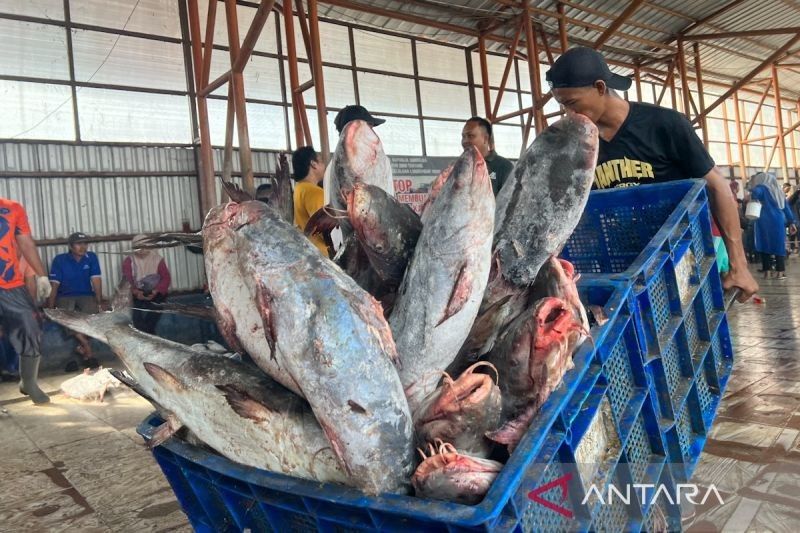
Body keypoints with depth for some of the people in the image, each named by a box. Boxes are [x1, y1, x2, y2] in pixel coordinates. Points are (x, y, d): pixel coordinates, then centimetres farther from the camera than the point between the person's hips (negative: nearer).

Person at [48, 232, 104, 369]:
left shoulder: (91, 258, -2)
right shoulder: (60, 260, -6)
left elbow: (96, 280, -7)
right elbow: (54, 285, -9)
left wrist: (99, 302, -16)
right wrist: (50, 308, -14)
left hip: (86, 295, 1)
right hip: (65, 297, -1)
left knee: (92, 313, -32)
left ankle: (82, 348, -14)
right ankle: (87, 349, -24)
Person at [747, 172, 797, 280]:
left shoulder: (762, 187, 0)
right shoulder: (778, 190, 20)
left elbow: (755, 192, -26)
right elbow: (787, 207, 17)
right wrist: (792, 222, 16)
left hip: (764, 221, -5)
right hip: (778, 220, 5)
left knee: (764, 244, 0)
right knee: (779, 245, 5)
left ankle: (767, 271, -2)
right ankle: (780, 272, 1)